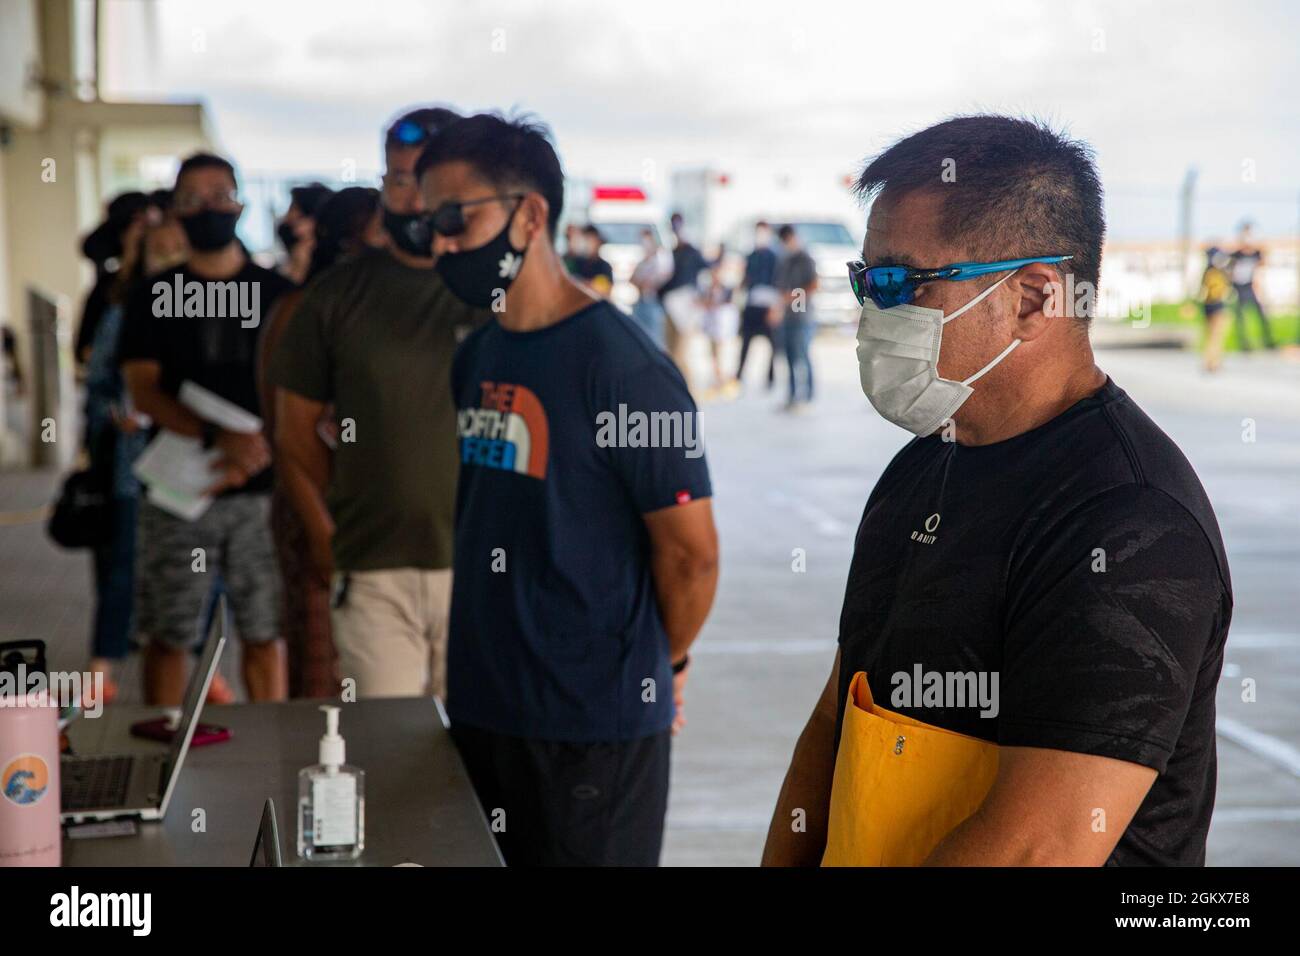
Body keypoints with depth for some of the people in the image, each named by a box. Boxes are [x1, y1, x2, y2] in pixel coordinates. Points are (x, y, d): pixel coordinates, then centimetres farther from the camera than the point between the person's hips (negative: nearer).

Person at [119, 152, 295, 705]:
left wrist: (257, 451, -15)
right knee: (167, 635, 1)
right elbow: (143, 389, -4)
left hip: (262, 487, 1)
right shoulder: (154, 297, 6)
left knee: (264, 632, 3)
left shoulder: (276, 293, 8)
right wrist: (217, 438, -20)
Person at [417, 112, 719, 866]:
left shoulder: (621, 365, -16)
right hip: (483, 706, 7)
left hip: (594, 727, -7)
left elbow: (691, 553, -13)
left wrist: (657, 664, 2)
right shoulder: (477, 358, 7)